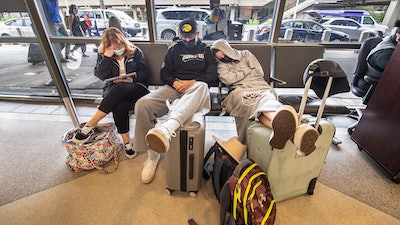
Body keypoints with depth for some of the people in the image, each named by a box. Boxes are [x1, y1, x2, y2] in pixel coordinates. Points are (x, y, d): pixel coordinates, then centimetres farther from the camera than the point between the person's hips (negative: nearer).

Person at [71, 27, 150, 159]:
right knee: (120, 105, -35)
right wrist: (107, 57, -12)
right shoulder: (103, 55, 10)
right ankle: (126, 142, -25)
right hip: (114, 90, 1)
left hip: (135, 88, -1)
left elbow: (144, 71, 3)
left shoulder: (135, 51, 7)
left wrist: (132, 79, -13)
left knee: (120, 88, -36)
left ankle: (90, 126, -29)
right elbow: (101, 75, -3)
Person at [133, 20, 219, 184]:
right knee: (142, 104, -26)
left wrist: (191, 82, -9)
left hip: (195, 88, -2)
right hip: (174, 87, 2)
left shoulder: (206, 50, 20)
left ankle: (167, 128, -65)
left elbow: (212, 75, 6)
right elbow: (164, 73, 17)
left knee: (202, 86, -42)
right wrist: (174, 82, -6)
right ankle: (152, 155, -13)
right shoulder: (174, 50, 25)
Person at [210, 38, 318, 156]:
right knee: (257, 101, -40)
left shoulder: (245, 54, 25)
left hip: (260, 87, 2)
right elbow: (228, 79, 2)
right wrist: (247, 71, 10)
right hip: (241, 91, -1)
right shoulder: (222, 65, 24)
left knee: (266, 99, -39)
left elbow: (259, 72, 11)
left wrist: (238, 74, 12)